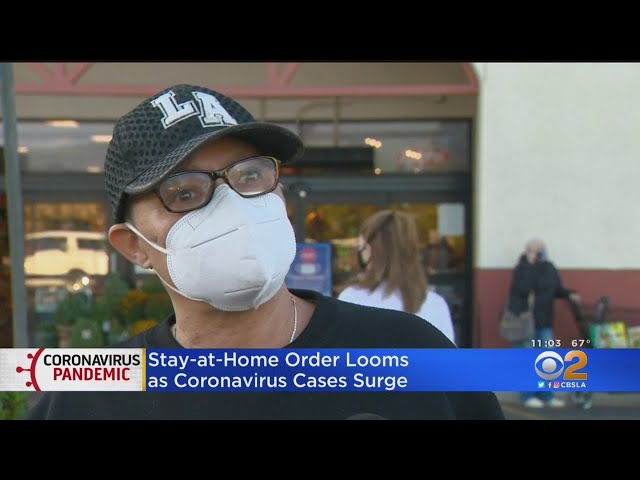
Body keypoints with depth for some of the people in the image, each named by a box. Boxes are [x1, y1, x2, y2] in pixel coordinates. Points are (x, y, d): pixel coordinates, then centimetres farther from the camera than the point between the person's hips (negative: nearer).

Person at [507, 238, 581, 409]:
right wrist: (530, 266, -22)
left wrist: (569, 294, 0)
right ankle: (528, 396, 7)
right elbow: (523, 289, -25)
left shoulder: (549, 269, 10)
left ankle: (546, 395, 19)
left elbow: (557, 289, 19)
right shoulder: (520, 269, -9)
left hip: (544, 322, 6)